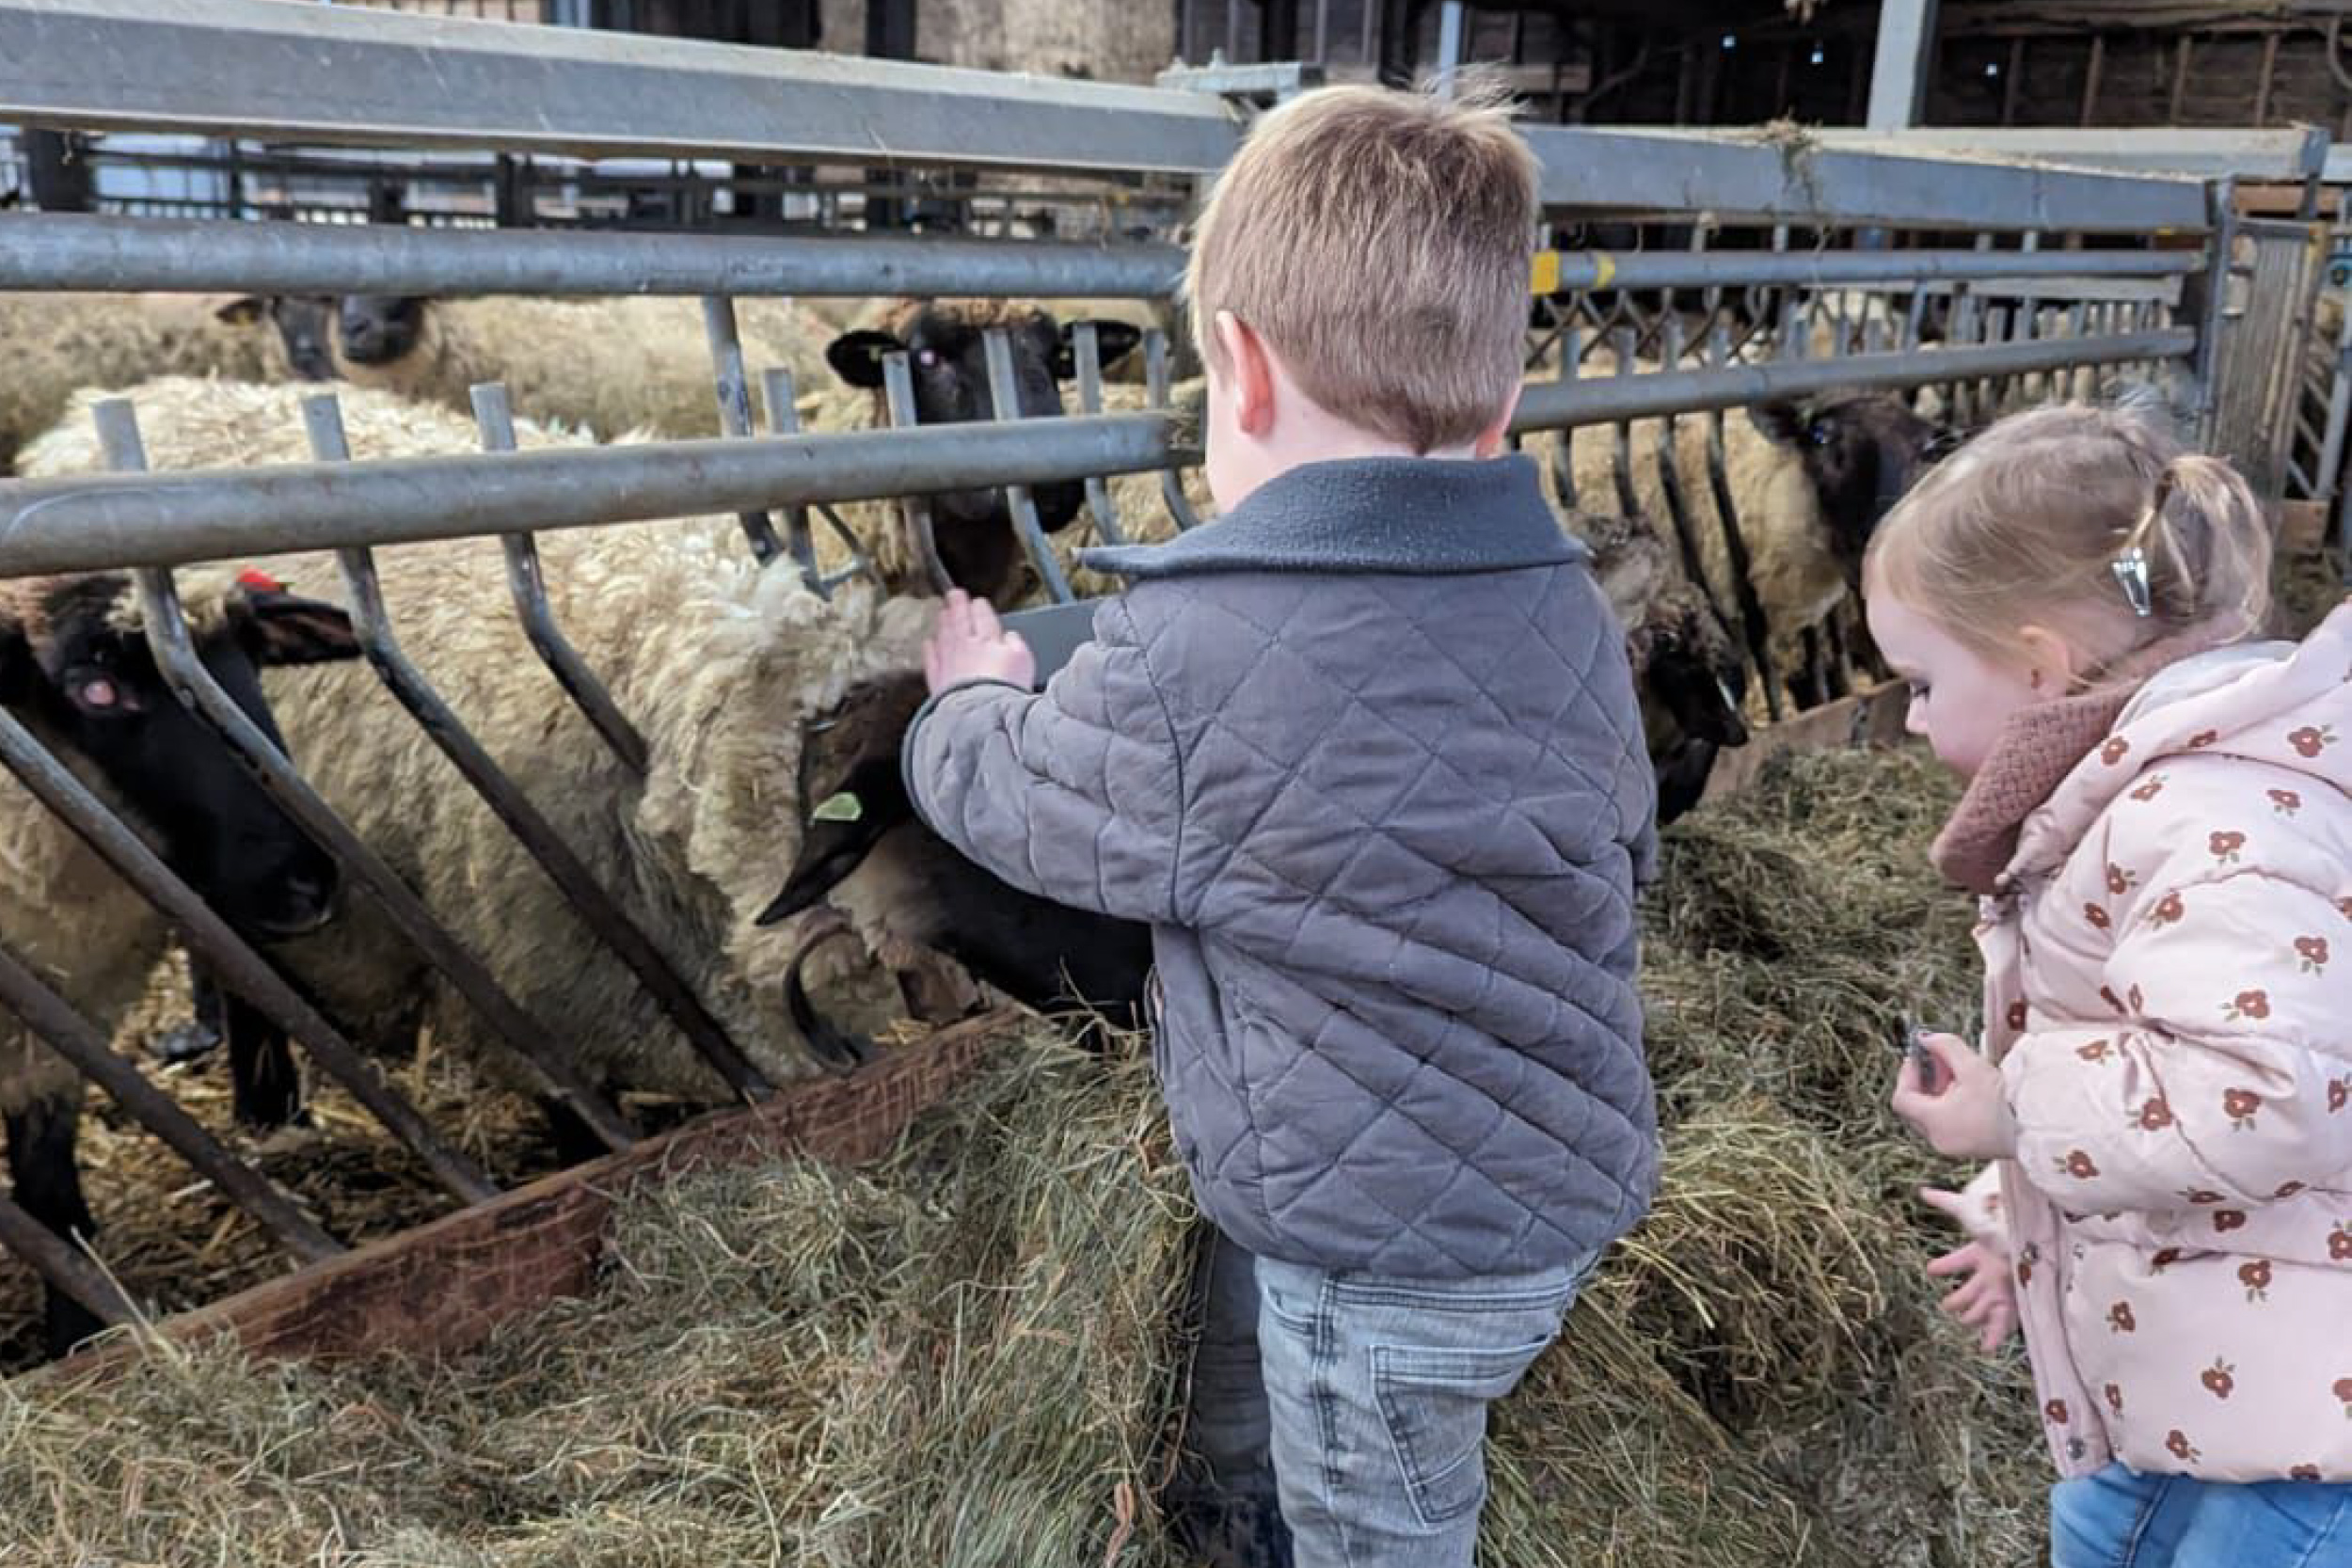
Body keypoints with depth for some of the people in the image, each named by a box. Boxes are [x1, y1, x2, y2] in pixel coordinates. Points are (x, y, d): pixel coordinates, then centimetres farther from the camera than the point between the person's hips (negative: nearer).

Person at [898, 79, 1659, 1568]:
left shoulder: (1189, 664, -27)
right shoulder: (1573, 610, -6)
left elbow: (1001, 795, -8)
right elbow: (1627, 849, 8)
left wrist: (978, 692, 15)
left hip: (1397, 1256, -8)